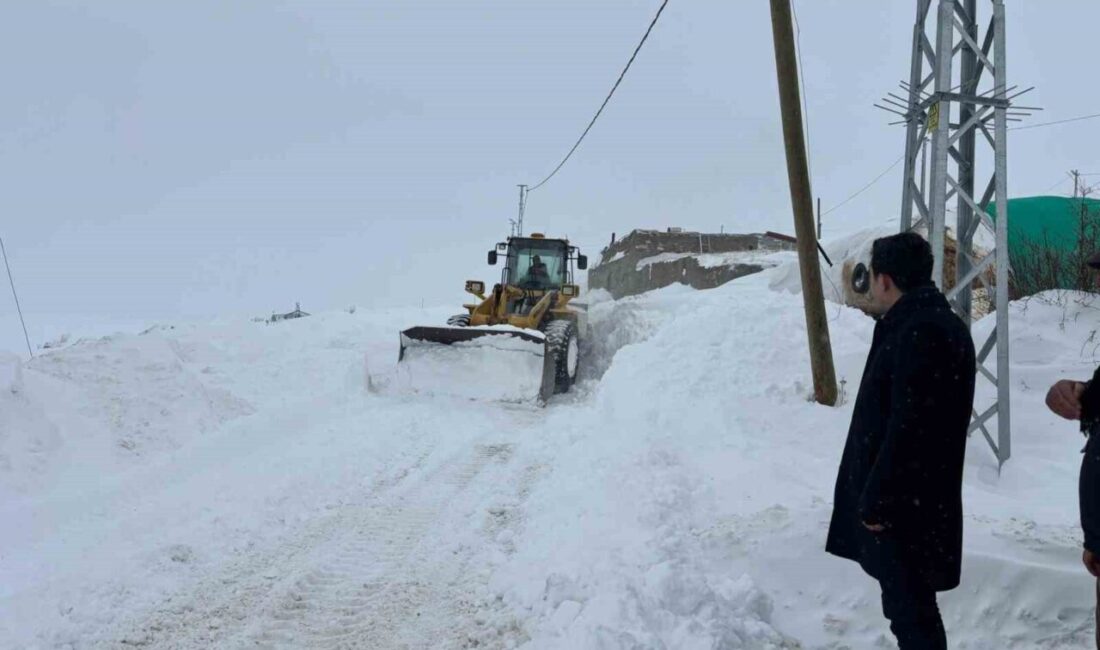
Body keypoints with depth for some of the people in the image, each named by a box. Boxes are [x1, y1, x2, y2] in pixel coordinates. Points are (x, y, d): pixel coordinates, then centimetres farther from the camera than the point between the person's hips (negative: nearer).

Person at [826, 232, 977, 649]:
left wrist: (876, 500, -19)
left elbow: (907, 428, -25)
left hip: (905, 504, -10)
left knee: (908, 606, 0)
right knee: (907, 601, 20)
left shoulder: (917, 334, -22)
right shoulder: (937, 323, 12)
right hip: (918, 497, 10)